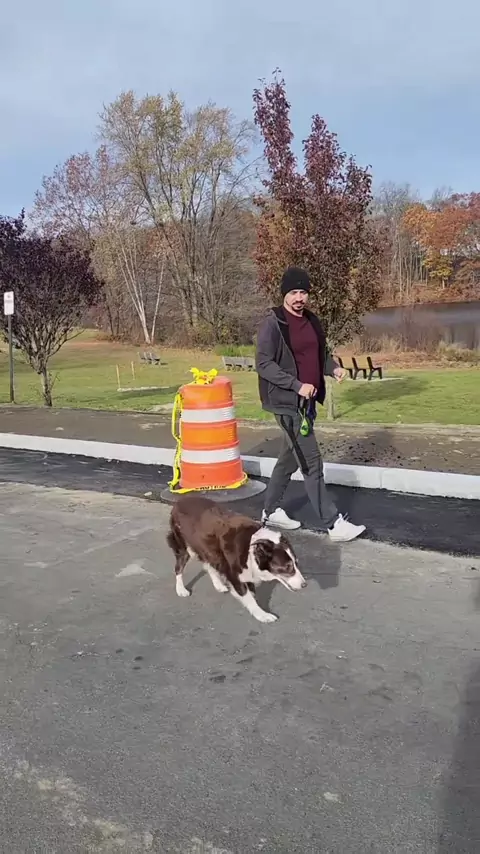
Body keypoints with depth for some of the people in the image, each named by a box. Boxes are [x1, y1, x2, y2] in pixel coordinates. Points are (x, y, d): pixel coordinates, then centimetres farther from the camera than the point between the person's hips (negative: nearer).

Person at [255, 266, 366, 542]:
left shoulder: (312, 320, 9)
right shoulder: (273, 324, -13)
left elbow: (320, 353, 21)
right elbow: (264, 364, -17)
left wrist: (333, 367, -1)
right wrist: (297, 385, -23)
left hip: (307, 401, 8)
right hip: (287, 403, -8)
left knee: (291, 457, 17)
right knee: (312, 462, -6)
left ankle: (272, 510, 33)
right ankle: (333, 524, 1)